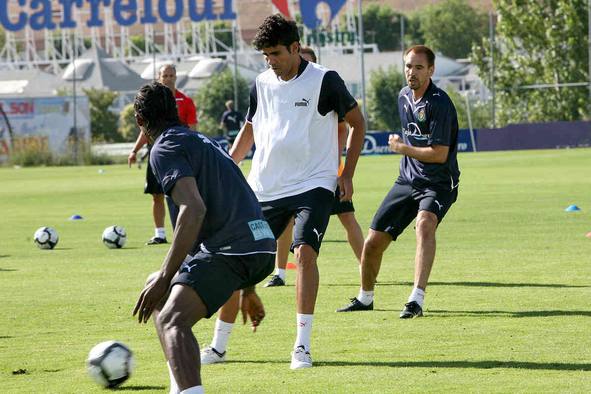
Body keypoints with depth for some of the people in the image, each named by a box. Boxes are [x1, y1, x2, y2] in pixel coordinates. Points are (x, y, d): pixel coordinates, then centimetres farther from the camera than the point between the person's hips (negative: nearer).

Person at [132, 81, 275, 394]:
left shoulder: (165, 148, -1)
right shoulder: (202, 141, 28)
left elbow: (193, 210, -18)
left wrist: (165, 278, -19)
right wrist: (247, 290, 39)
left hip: (231, 248, -9)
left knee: (171, 320, -25)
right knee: (160, 292, 26)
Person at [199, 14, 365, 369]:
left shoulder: (324, 81, -7)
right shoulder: (262, 84, 7)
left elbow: (357, 122, 4)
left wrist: (347, 174, -2)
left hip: (314, 185, -5)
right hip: (264, 189, 5)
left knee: (305, 251, -25)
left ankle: (302, 346, -20)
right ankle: (219, 346, 16)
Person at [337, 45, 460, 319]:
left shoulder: (439, 103, -19)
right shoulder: (404, 97, 8)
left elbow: (440, 154, -23)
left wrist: (401, 148, -12)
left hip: (438, 183, -7)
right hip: (407, 181, 7)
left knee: (425, 224, -37)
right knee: (372, 243, 6)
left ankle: (417, 300, -44)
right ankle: (365, 298, 32)